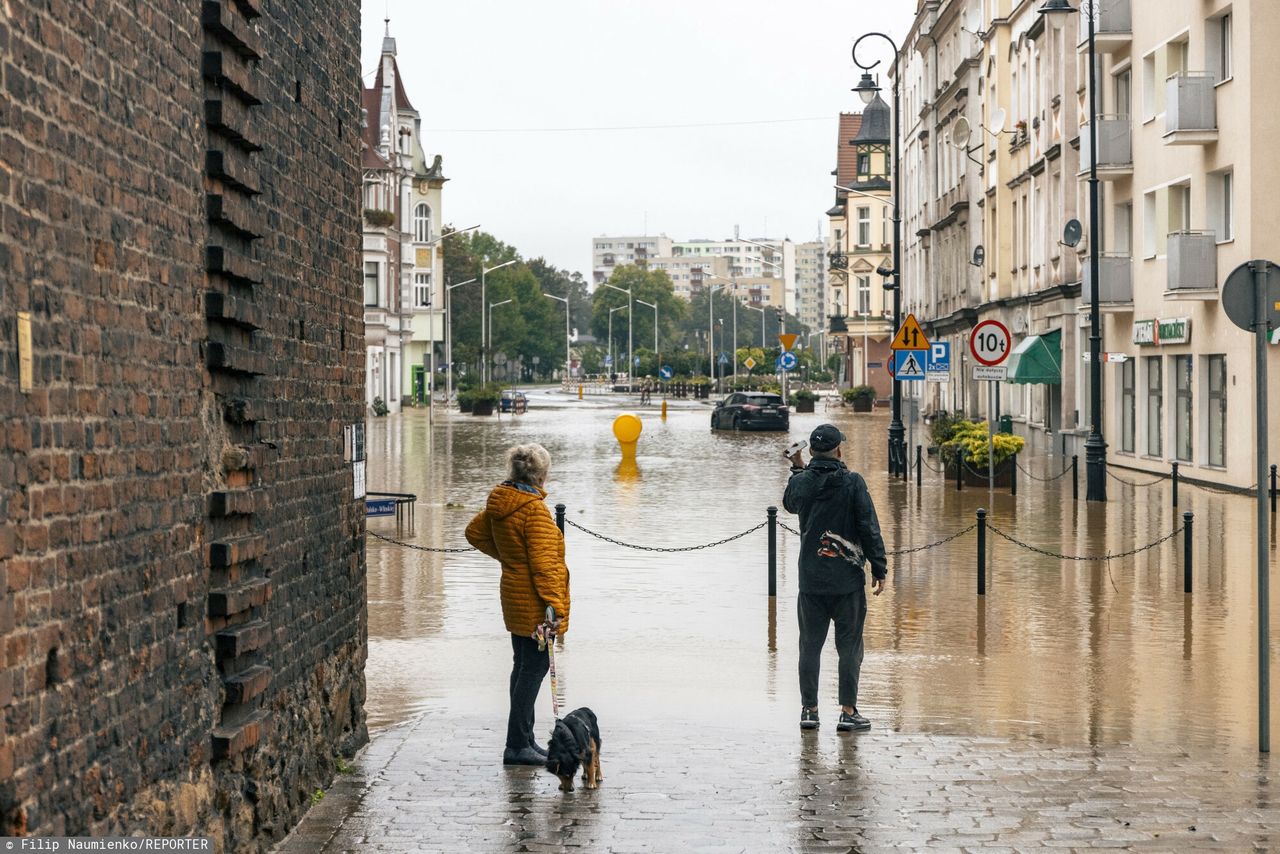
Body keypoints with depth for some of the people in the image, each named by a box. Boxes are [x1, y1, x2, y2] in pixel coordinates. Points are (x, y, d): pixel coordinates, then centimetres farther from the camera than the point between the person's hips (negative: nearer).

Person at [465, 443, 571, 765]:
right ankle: (518, 745, -2)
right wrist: (556, 607, -22)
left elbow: (475, 532, 22)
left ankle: (524, 741, 24)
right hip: (534, 604, -9)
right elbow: (543, 563, -23)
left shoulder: (499, 503, 6)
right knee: (533, 670, -4)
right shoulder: (535, 510, -19)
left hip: (514, 599, 9)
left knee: (523, 667, 16)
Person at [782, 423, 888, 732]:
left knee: (810, 646, 11)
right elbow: (869, 528, -8)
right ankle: (848, 712, 5)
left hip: (811, 581, 3)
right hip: (848, 580, -2)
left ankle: (809, 710, 13)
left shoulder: (801, 482, -1)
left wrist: (797, 468, 33)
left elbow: (790, 503, 23)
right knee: (849, 647, 5)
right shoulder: (853, 482, -9)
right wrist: (879, 569, -1)